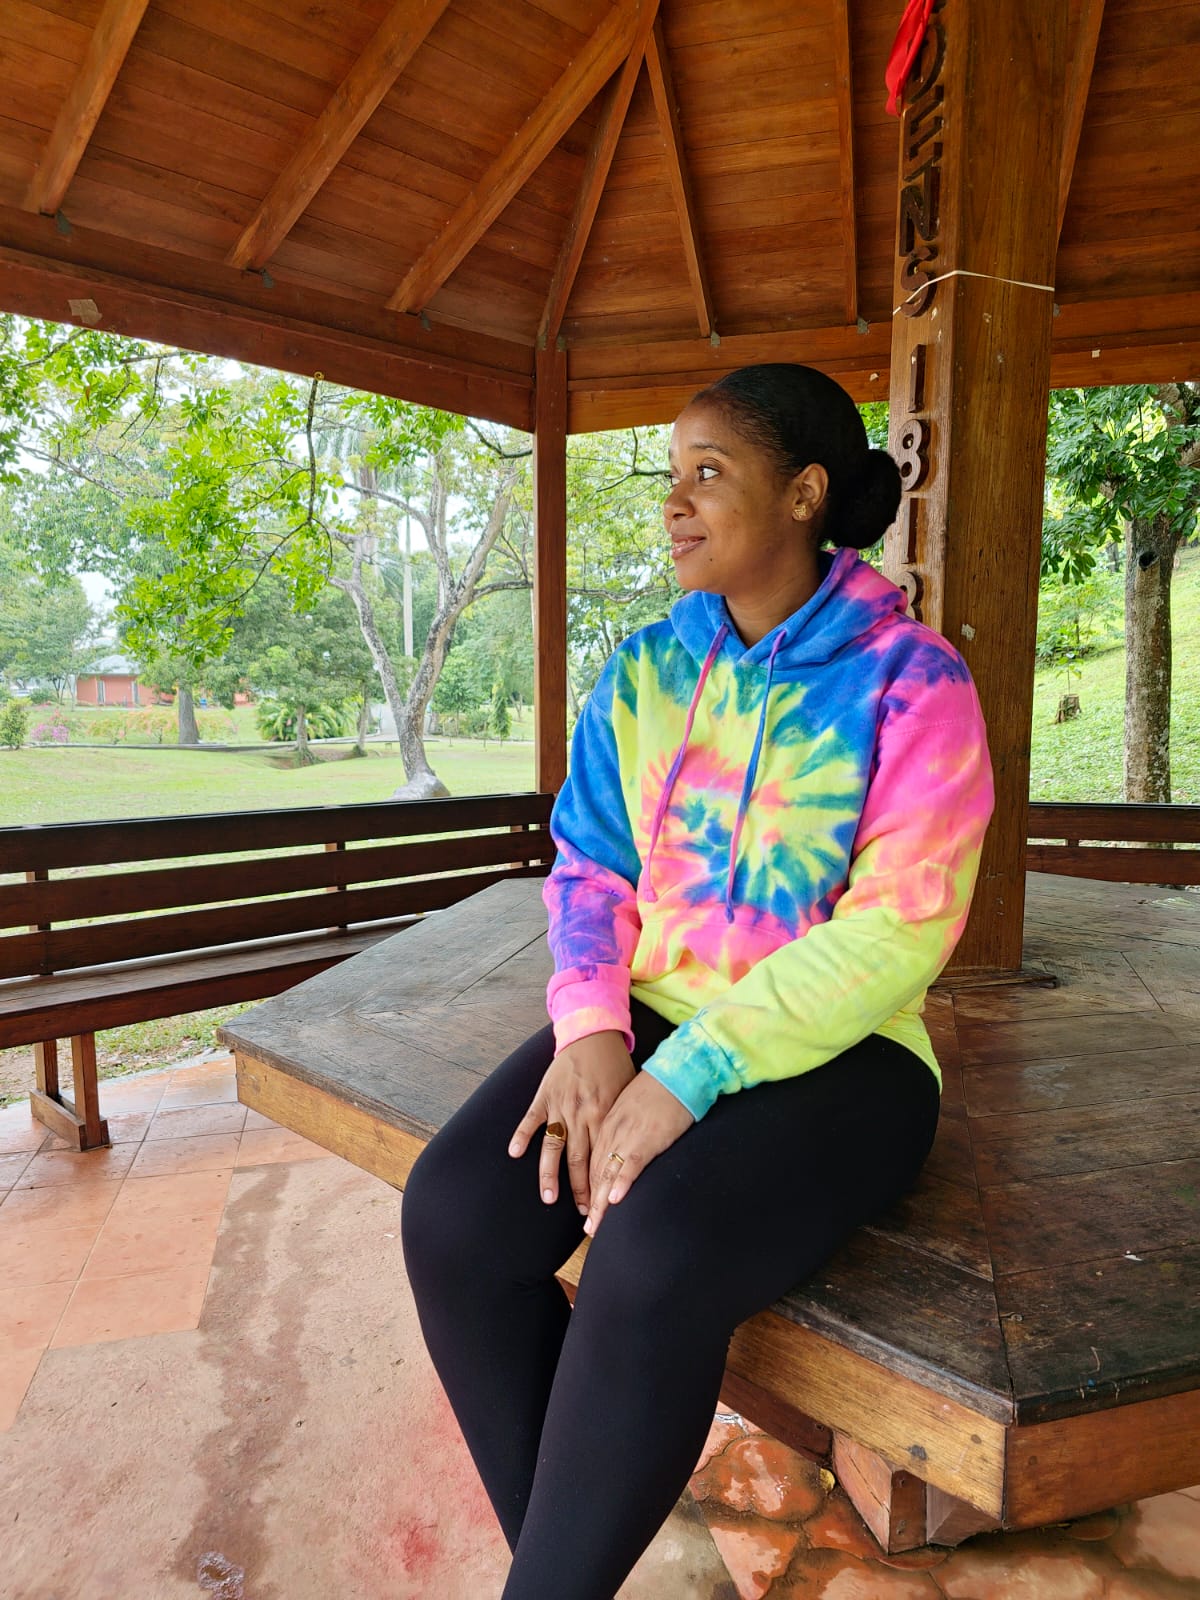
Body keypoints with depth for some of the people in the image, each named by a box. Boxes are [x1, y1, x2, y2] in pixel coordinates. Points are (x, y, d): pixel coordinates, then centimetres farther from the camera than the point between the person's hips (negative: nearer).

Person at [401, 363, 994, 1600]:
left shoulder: (911, 683, -8)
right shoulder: (644, 670, 7)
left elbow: (898, 930, -15)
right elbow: (589, 865, 6)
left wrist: (691, 1071, -21)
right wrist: (590, 1025, -13)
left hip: (831, 1051, -4)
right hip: (649, 1021, 5)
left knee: (651, 1261, -30)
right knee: (454, 1213, -19)